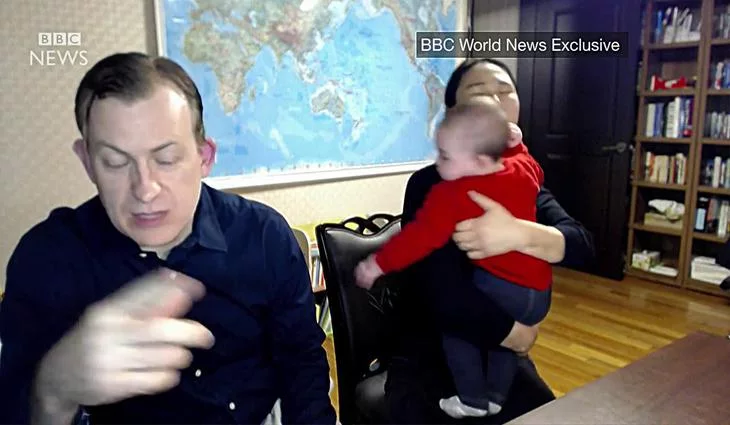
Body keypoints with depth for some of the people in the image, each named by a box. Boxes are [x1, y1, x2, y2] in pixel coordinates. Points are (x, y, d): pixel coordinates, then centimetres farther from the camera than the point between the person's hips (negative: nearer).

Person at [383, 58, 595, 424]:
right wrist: (515, 335, -11)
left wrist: (517, 233, -33)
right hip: (426, 359, -5)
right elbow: (446, 296, -26)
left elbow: (581, 247, -14)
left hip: (500, 355, 5)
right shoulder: (429, 185, -17)